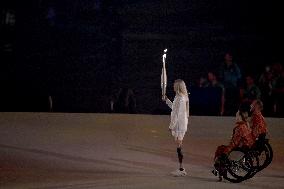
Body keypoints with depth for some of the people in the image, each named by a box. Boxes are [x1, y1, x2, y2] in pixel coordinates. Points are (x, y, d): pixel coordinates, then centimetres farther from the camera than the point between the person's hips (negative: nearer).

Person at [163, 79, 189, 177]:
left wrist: (171, 126, -15)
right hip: (182, 124, 10)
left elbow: (176, 114, -19)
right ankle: (181, 168, 18)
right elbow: (174, 108, 27)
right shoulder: (183, 97, 13)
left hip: (179, 125, -10)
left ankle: (181, 170, -5)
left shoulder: (179, 98, -17)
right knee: (179, 147, 14)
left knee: (179, 146, -7)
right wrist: (167, 100, 29)